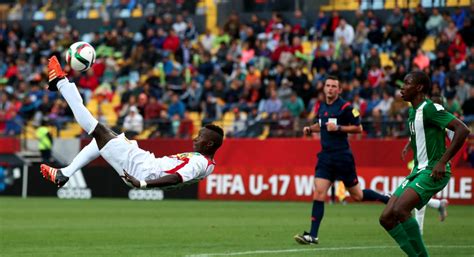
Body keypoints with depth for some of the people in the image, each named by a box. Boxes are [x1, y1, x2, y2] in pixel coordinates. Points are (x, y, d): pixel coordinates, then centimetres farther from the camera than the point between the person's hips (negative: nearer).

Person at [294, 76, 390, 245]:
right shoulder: (321, 107, 11)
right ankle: (312, 236, -10)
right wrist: (310, 129, 9)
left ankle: (389, 200, 28)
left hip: (342, 156, -5)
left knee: (357, 195, 4)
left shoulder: (345, 107, -9)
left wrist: (338, 128, -20)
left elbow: (358, 128, -10)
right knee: (319, 192, -8)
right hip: (326, 156, 5)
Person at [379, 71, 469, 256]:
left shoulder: (429, 108, -14)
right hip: (418, 171, 10)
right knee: (386, 218, 0)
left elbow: (462, 130, -22)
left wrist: (442, 162, -25)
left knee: (400, 210, -27)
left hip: (433, 172, -10)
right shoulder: (413, 111, 15)